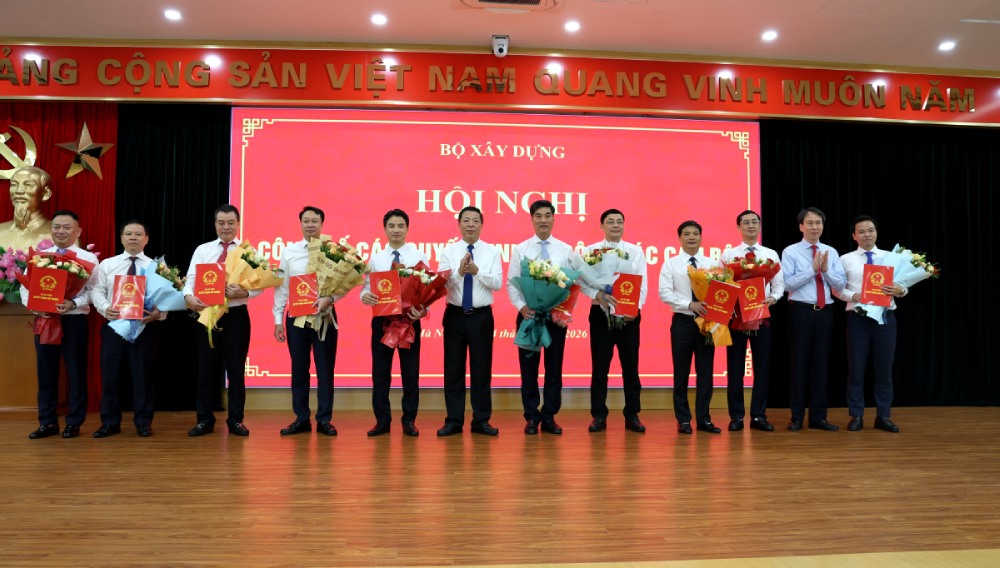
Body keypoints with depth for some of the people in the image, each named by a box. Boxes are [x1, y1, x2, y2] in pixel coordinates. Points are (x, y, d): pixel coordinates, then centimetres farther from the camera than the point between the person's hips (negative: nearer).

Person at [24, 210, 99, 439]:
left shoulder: (88, 258, 0)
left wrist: (73, 304, -24)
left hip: (74, 321, -3)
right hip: (43, 320, 3)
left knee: (76, 372, 3)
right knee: (46, 372, 9)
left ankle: (74, 422, 14)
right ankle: (47, 422, 20)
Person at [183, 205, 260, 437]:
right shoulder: (202, 250, 9)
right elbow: (191, 279, -1)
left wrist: (243, 292, -26)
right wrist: (189, 296, -22)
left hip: (236, 315, -2)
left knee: (236, 368, 4)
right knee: (207, 367, 7)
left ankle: (236, 420, 14)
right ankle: (205, 419, 17)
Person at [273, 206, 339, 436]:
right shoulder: (289, 251, 6)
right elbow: (281, 287, 5)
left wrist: (329, 299, -23)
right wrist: (278, 319, 1)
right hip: (296, 316, 2)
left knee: (325, 369, 3)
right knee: (299, 369, 7)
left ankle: (324, 420, 12)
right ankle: (301, 419, 17)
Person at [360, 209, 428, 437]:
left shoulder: (419, 257, 2)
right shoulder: (375, 259, 7)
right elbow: (366, 287, 5)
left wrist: (423, 309, -23)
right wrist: (365, 295, -20)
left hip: (410, 319, -1)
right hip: (382, 319, 2)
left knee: (410, 371, 5)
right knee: (380, 371, 6)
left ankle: (409, 420, 17)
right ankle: (382, 421, 17)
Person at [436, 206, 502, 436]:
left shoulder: (492, 251, 3)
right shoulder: (448, 251, 3)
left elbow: (498, 283, -8)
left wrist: (477, 271, -23)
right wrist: (459, 272, -25)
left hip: (482, 316, 0)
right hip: (454, 315, 0)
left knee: (482, 368, 5)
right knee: (453, 368, 5)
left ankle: (481, 421, 16)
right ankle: (454, 420, 16)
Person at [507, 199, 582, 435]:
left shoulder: (566, 250, 4)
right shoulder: (520, 250, 2)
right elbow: (511, 283, -2)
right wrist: (522, 306, -17)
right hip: (528, 314, -1)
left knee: (554, 368, 7)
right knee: (528, 368, 5)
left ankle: (549, 417, 18)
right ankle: (532, 417, 16)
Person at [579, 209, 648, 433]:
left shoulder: (636, 251, 7)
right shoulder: (591, 251, 3)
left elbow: (642, 284, 1)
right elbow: (582, 281, -7)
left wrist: (636, 308, -15)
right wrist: (599, 294, -25)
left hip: (630, 314, 1)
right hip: (601, 313, -1)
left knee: (630, 365, 6)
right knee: (599, 366, 3)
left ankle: (632, 415, 16)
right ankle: (599, 416, 12)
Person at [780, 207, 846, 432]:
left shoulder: (831, 252, 10)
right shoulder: (790, 252, -2)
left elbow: (840, 284, 3)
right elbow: (787, 283, -13)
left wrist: (826, 269, -13)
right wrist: (813, 269, -17)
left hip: (825, 312, 4)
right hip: (801, 311, -4)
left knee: (820, 363, 9)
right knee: (799, 363, 2)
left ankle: (818, 417, 18)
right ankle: (797, 417, 12)